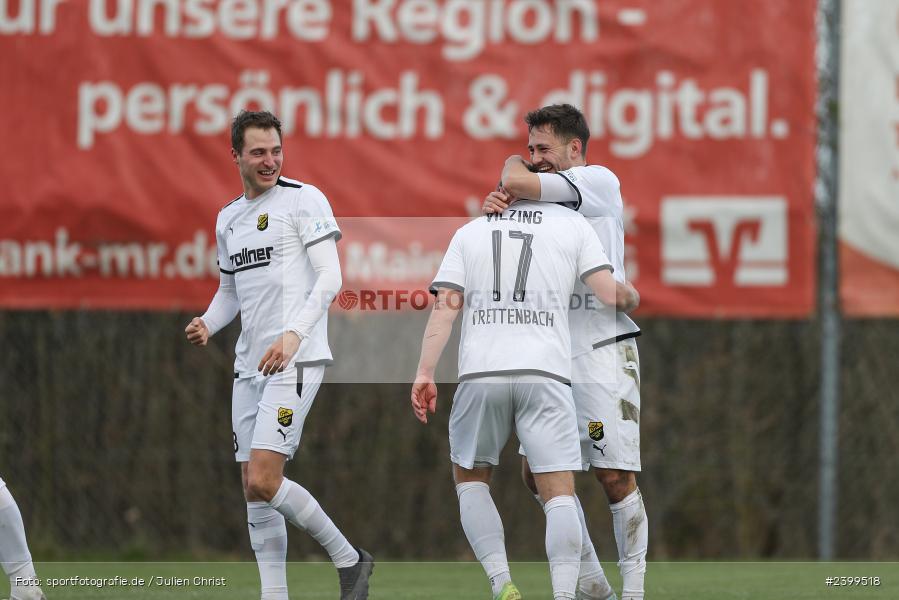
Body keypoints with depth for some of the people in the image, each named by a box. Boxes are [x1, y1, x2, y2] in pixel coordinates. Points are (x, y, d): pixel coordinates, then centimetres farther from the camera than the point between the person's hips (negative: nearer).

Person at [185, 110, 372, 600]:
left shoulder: (304, 200, -4)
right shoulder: (228, 218, 17)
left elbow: (329, 277, -10)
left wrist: (294, 334, -23)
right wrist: (207, 324, 4)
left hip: (295, 360, -8)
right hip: (249, 365, 8)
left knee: (263, 481, -16)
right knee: (254, 491, 4)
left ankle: (349, 560, 0)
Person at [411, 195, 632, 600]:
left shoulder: (469, 232, 16)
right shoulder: (571, 225, 11)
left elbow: (445, 306, 6)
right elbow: (611, 294, 4)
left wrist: (424, 373, 4)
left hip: (480, 372, 1)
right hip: (546, 371, -1)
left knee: (470, 477, 18)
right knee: (559, 492, -1)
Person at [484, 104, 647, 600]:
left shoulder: (600, 181, -6)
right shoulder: (546, 199, 18)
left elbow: (516, 182, -15)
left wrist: (513, 169, 7)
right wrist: (495, 205, -9)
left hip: (602, 350, -8)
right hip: (553, 355, 8)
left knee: (615, 477, -9)